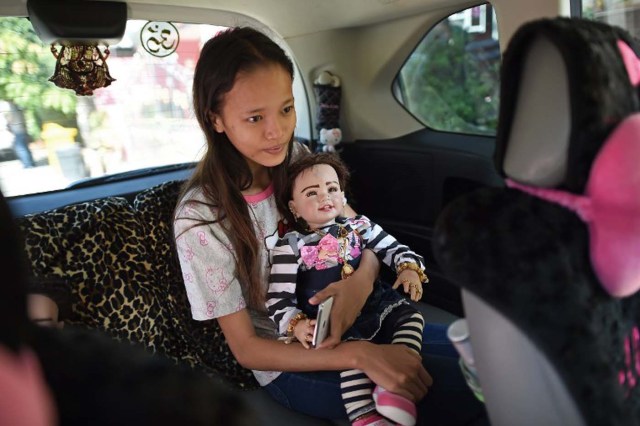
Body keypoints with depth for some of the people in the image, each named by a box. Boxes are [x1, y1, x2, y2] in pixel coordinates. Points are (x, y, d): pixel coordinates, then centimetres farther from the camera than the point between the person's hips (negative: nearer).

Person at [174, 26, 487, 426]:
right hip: (290, 364, -5)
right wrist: (359, 355, -28)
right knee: (461, 387, -18)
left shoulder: (297, 158, -6)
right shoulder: (200, 217, -21)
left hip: (349, 315, 5)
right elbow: (246, 348, -17)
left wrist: (362, 279, -23)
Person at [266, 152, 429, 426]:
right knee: (354, 347, -30)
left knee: (411, 315, -12)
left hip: (373, 304, 6)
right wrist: (295, 325, -23)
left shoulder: (358, 226, 9)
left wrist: (409, 269, -9)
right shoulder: (291, 246, -3)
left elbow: (393, 249, 13)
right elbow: (278, 298, -5)